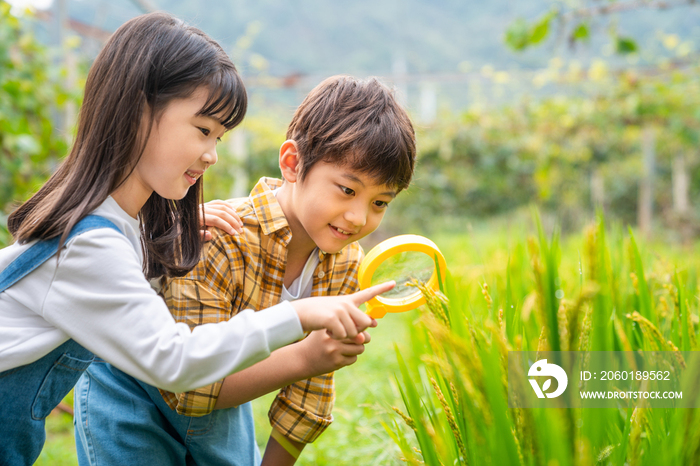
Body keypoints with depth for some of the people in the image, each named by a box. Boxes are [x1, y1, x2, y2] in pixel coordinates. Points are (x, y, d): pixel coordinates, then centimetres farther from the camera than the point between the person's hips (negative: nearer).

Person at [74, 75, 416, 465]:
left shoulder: (345, 263, -14)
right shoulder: (214, 237, -34)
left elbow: (308, 390, -4)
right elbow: (190, 386, -35)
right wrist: (302, 357, -44)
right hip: (133, 397, -5)